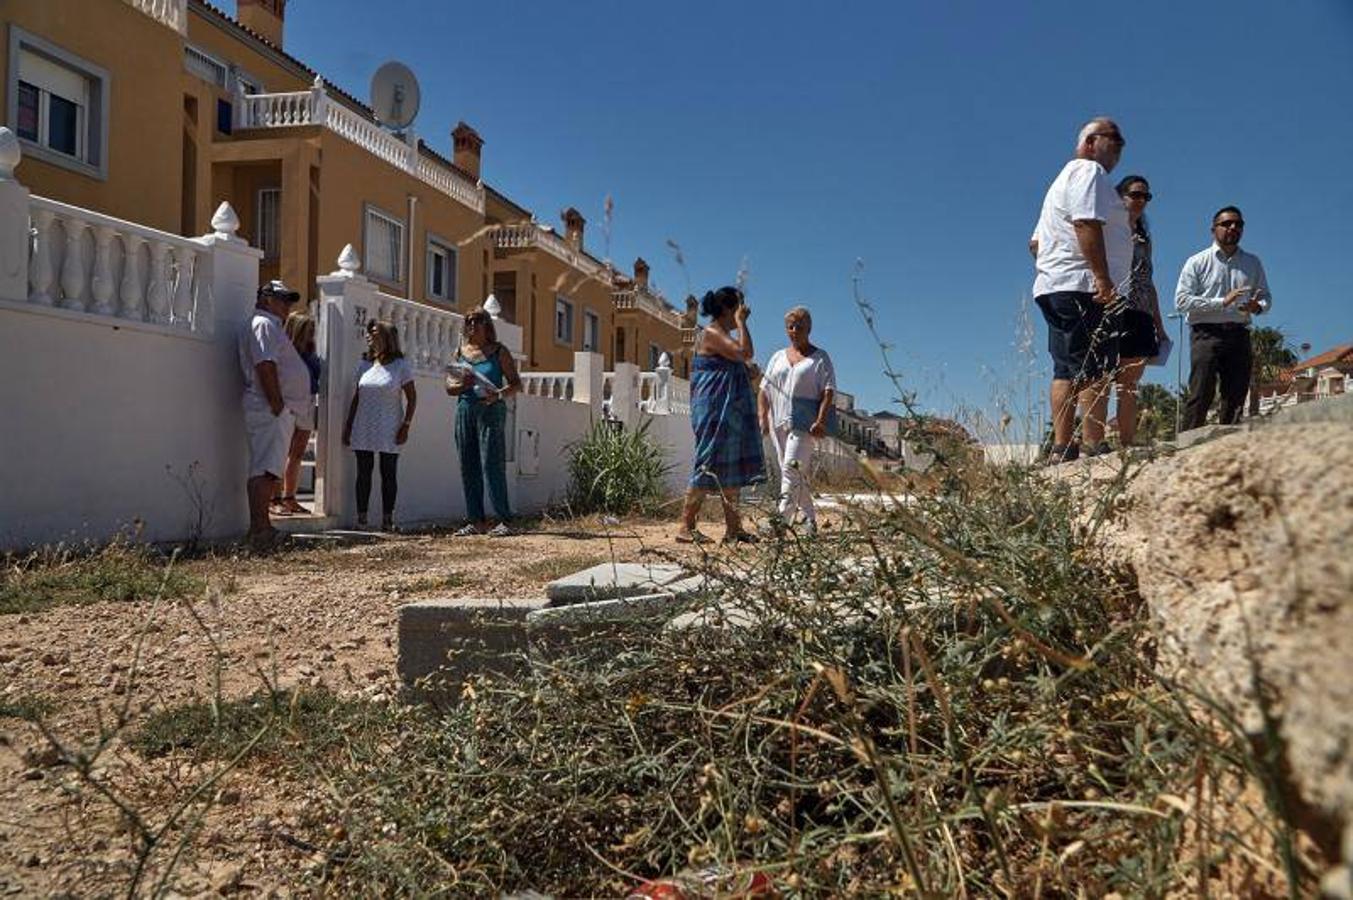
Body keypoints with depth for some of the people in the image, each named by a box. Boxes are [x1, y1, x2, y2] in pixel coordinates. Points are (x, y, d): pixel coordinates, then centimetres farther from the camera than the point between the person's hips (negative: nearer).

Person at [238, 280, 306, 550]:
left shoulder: (271, 326, 26)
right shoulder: (264, 324, -7)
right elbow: (265, 365, -19)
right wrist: (277, 404, -22)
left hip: (278, 408, 11)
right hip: (269, 408, -11)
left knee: (269, 470, 11)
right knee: (265, 470, -14)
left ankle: (263, 527, 16)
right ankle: (258, 530, -16)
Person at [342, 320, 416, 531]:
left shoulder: (400, 365, -2)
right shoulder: (364, 365, 10)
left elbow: (412, 398, -2)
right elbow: (356, 397, 14)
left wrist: (406, 426, -9)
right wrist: (348, 425, 10)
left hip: (388, 432, -4)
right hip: (363, 430, 4)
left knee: (389, 474, 1)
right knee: (363, 473, 4)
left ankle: (387, 519, 6)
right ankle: (361, 518, 9)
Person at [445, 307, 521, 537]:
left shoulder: (499, 352, 3)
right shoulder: (461, 352, 14)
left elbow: (516, 383, 0)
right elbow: (449, 386, 12)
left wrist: (498, 394, -18)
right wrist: (462, 385, -10)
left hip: (491, 411, -5)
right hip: (465, 410, 5)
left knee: (492, 465, -10)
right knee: (468, 468, 4)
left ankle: (505, 520, -6)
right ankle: (477, 521, 11)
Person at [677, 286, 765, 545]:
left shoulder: (723, 334, 20)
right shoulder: (711, 333, -10)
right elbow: (745, 353, -21)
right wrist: (741, 322, -13)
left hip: (731, 411, 10)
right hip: (715, 410, -10)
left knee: (731, 466, 8)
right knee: (710, 465, -9)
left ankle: (733, 528, 11)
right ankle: (686, 527, -4)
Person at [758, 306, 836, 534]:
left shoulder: (819, 358, 6)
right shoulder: (778, 357, 19)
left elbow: (828, 391, -3)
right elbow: (764, 389, 16)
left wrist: (820, 420, -16)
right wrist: (762, 416, 1)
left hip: (804, 423, -5)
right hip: (779, 422, 5)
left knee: (792, 468, -18)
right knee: (796, 473, 8)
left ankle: (782, 519, -25)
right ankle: (809, 518, 17)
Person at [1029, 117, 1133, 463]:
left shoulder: (1064, 178, 30)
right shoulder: (1089, 171, -2)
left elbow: (1036, 242, 29)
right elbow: (1086, 224, -17)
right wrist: (1103, 278, -22)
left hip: (1053, 288, 10)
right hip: (1083, 286, -10)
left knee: (1066, 370, 4)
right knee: (1096, 370, -13)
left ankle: (1061, 448, 1)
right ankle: (1094, 447, -17)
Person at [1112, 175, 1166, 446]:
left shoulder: (1144, 238, 23)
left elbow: (1149, 283, 24)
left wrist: (1159, 324, 20)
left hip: (1141, 318, 7)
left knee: (1130, 387, 5)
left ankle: (1127, 445, 5)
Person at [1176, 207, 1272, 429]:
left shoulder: (1253, 263, 19)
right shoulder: (1197, 262, 6)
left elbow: (1266, 297, 22)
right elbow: (1181, 300, -4)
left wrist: (1257, 306, -4)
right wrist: (1222, 302, -14)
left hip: (1239, 334, 5)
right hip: (1207, 333, -4)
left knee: (1236, 396, 1)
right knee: (1201, 396, -12)